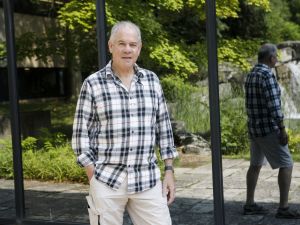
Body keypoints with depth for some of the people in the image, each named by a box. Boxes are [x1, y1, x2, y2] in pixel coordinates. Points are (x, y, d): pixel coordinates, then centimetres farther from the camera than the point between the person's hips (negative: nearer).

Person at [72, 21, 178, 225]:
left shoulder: (152, 80, 7)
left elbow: (163, 128, 10)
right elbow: (81, 133, -2)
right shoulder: (93, 84, -3)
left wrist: (169, 171, 6)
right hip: (107, 180, -2)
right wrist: (93, 179, -7)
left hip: (148, 180, 3)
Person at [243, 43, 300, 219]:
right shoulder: (267, 75, -19)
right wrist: (283, 130, -18)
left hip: (254, 127, 9)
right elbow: (274, 106, -23)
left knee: (256, 165, 14)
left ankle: (250, 205, 19)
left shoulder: (251, 75, 11)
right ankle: (284, 208, -2)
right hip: (268, 129, -9)